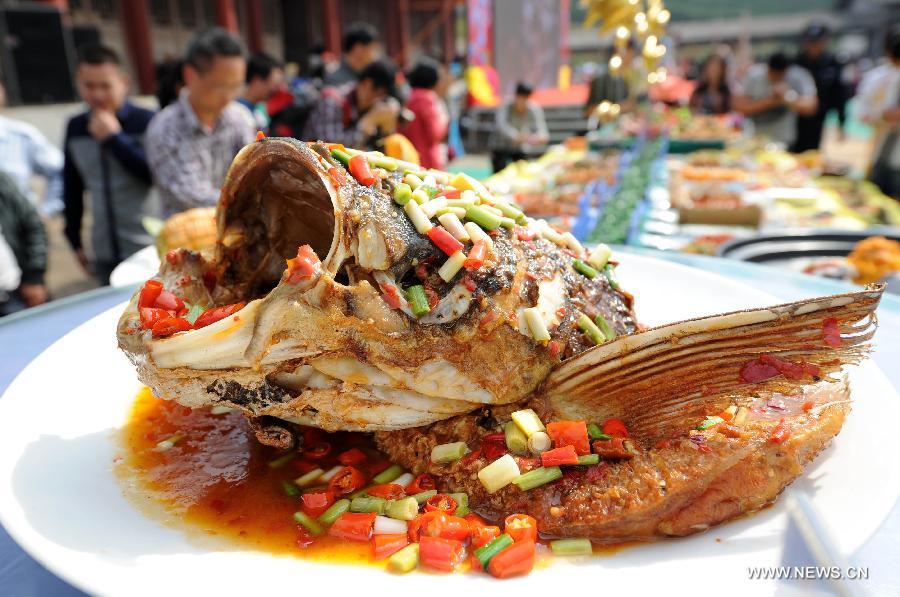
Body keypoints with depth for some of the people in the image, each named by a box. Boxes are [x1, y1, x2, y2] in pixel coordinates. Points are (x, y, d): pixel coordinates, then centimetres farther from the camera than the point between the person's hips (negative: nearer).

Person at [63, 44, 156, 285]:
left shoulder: (147, 122, -7)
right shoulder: (75, 127, 7)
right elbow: (73, 188, 14)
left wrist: (115, 138, -15)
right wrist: (74, 239, 15)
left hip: (148, 249, -4)